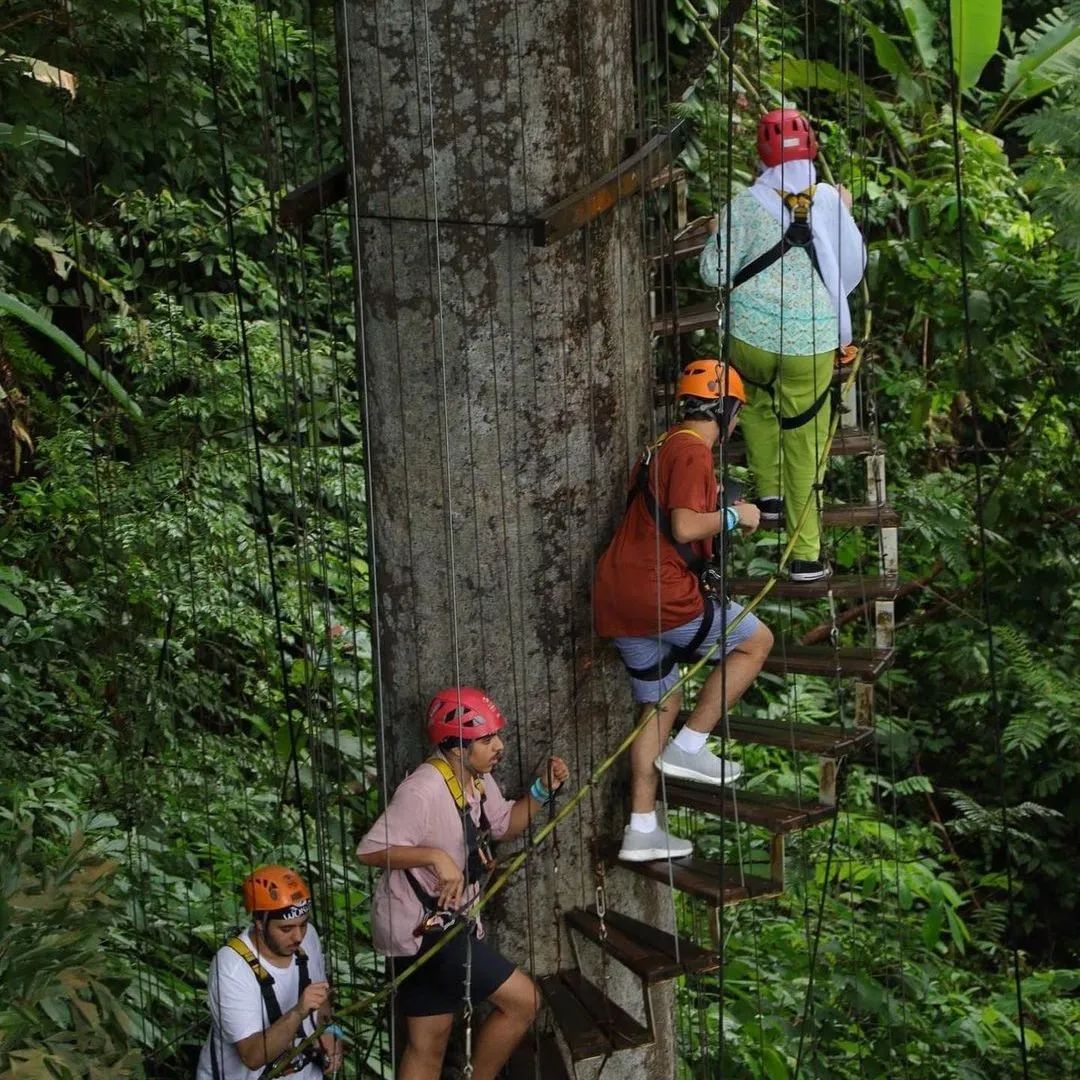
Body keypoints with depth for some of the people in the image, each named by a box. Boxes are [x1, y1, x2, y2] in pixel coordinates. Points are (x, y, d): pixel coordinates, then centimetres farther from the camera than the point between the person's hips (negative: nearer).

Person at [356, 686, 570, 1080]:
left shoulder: (479, 781, 6)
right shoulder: (423, 790, -24)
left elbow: (505, 825, 21)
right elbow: (369, 850, -26)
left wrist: (542, 790, 6)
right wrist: (435, 856, -33)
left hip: (447, 924, 10)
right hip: (420, 929, -10)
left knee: (428, 1044, 15)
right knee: (522, 999, -6)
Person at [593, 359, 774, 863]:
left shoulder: (662, 448, 21)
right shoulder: (693, 452, -10)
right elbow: (684, 526, -21)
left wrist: (721, 512, 26)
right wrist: (733, 515, -5)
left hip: (616, 596, 10)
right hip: (661, 594, -10)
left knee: (662, 703, 17)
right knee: (755, 640, 6)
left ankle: (641, 830, 17)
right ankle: (689, 747, 3)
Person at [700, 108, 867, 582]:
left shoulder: (746, 205, -6)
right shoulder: (829, 200, -3)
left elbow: (716, 273, -2)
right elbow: (853, 266, 7)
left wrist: (716, 236, 17)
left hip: (752, 336, 0)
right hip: (813, 342, 0)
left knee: (757, 401, 32)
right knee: (805, 445, 8)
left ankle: (769, 493, 24)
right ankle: (805, 553, 10)